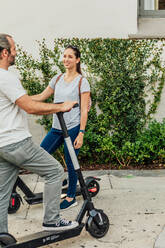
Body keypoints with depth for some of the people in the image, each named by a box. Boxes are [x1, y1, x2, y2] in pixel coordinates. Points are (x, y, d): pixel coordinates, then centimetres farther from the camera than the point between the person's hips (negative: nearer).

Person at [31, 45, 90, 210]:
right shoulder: (57, 79, 11)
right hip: (56, 128, 6)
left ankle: (71, 198, 19)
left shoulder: (81, 81, -5)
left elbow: (84, 110, -8)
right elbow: (41, 97, 18)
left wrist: (81, 133, -14)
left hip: (72, 128, -6)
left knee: (70, 164, 1)